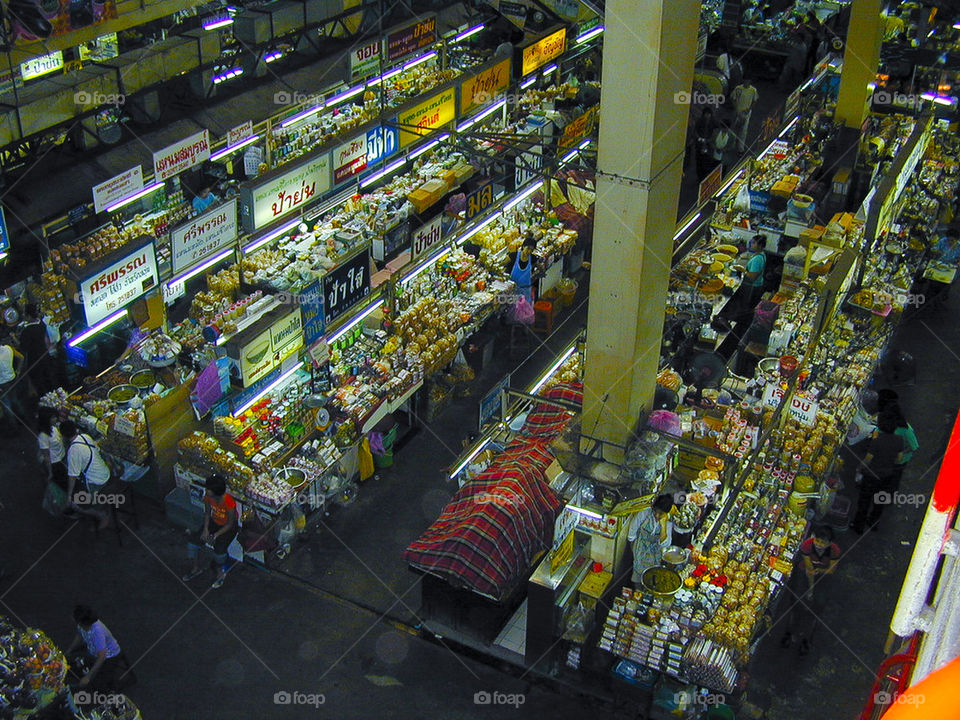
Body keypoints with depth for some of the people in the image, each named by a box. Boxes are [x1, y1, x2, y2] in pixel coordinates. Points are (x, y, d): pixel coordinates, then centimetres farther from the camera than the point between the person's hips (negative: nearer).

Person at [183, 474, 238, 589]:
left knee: (219, 548, -25)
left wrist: (215, 535, -26)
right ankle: (196, 568, 18)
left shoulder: (229, 503, -34)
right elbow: (207, 513, 0)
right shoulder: (208, 496, -17)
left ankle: (221, 572, 5)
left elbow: (230, 524, -22)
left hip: (227, 527, -6)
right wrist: (205, 529, -12)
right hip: (214, 522, 6)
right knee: (193, 540, -6)